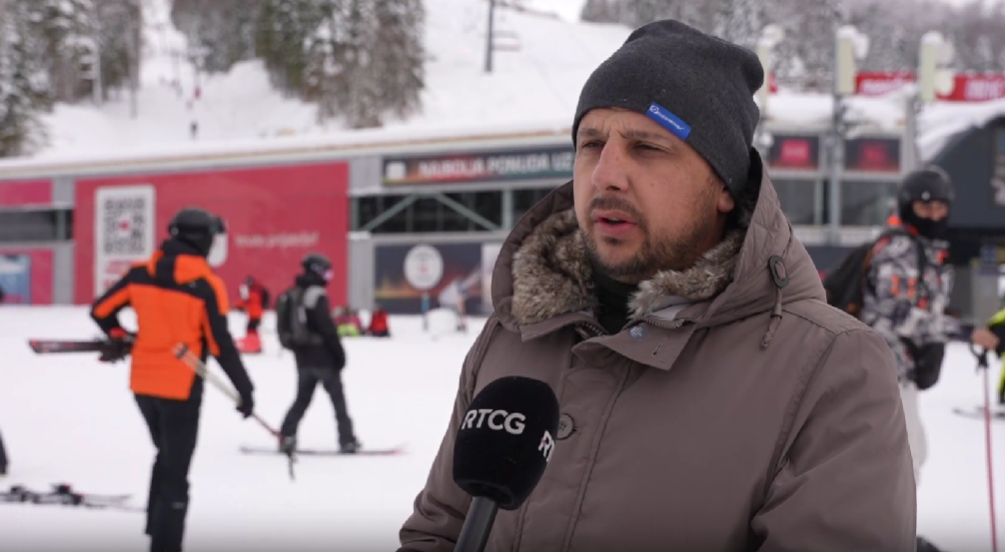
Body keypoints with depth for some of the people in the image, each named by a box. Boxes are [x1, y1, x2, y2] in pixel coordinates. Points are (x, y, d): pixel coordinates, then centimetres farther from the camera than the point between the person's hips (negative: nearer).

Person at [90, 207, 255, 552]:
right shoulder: (206, 286, -15)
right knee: (175, 473, 2)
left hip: (143, 384, 5)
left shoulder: (141, 274, -2)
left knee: (166, 457, 25)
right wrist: (245, 390, -7)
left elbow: (101, 311, 4)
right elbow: (221, 347, -15)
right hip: (181, 389, -5)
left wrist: (120, 339, 23)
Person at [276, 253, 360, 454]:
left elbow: (285, 329, 15)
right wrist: (339, 353, -11)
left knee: (302, 398, 14)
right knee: (338, 399, 1)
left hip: (302, 358, 7)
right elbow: (328, 329, -18)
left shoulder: (290, 296, 10)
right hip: (323, 357, -7)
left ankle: (287, 436, 3)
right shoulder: (316, 296, -15)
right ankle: (347, 440, 0)